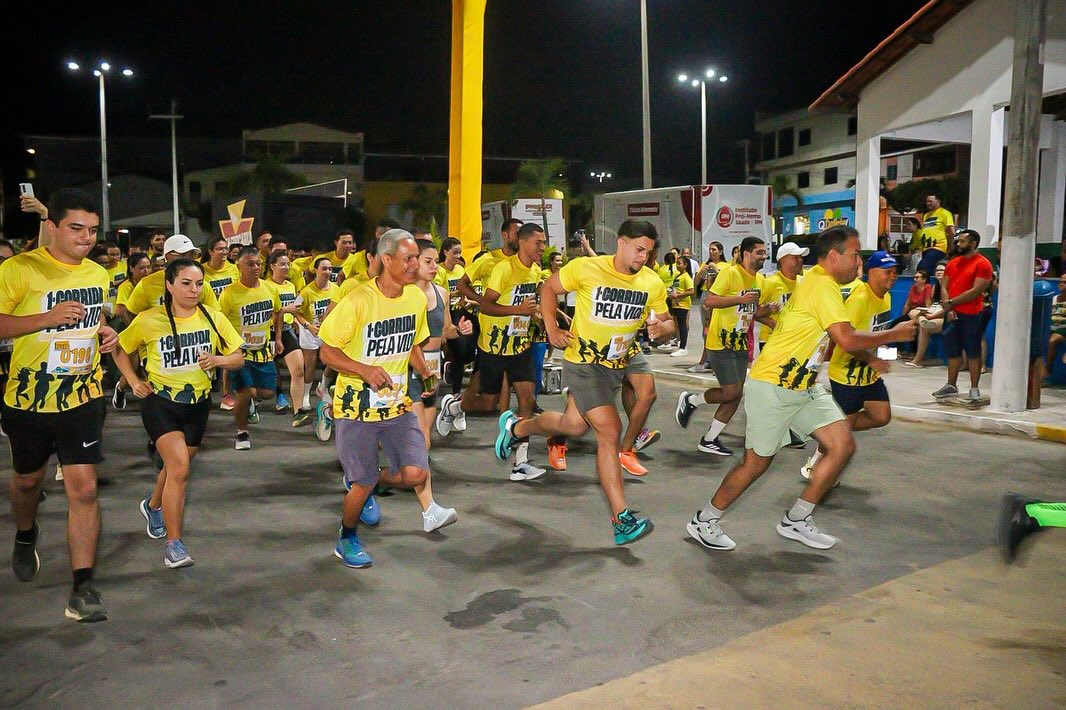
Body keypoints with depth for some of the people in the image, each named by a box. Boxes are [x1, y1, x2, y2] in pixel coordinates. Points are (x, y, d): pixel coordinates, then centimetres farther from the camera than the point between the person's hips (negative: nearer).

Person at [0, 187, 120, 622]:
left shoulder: (98, 274, 3)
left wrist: (106, 333, 1)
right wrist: (47, 318, -31)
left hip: (82, 397, 2)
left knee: (83, 488, -7)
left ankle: (82, 587, -1)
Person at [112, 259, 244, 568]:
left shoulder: (213, 318, -5)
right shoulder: (148, 320, -11)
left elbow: (238, 357, -1)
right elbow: (120, 350, 5)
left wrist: (217, 360, -20)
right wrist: (134, 382, -5)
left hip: (198, 403, 4)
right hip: (161, 401, -4)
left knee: (176, 465, 21)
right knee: (179, 466, -21)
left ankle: (153, 505, 54)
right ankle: (173, 544, -12)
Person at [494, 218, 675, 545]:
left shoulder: (653, 283, -5)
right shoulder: (586, 269, -15)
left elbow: (667, 323, 4)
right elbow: (549, 287, 0)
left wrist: (662, 328, -19)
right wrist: (551, 328, -8)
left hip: (619, 362, 6)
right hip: (583, 360, -5)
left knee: (575, 425, 14)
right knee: (609, 431, -14)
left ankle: (516, 426, 44)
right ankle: (621, 519, -6)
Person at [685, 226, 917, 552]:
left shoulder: (819, 283, 13)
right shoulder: (822, 285, -18)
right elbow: (848, 340, -24)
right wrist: (894, 334, -10)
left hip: (804, 387, 10)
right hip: (772, 387, -10)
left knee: (843, 445, 3)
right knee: (757, 462, 0)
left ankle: (796, 520, 14)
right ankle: (704, 521, 18)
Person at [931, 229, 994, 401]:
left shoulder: (982, 264, -7)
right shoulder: (952, 263, 13)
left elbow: (976, 291, -15)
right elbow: (944, 287, 9)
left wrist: (951, 302, -14)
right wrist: (948, 308, -7)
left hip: (971, 315, -6)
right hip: (952, 314, 6)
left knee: (973, 352, -1)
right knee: (952, 351, 11)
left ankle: (974, 389, 4)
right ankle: (951, 386, 19)